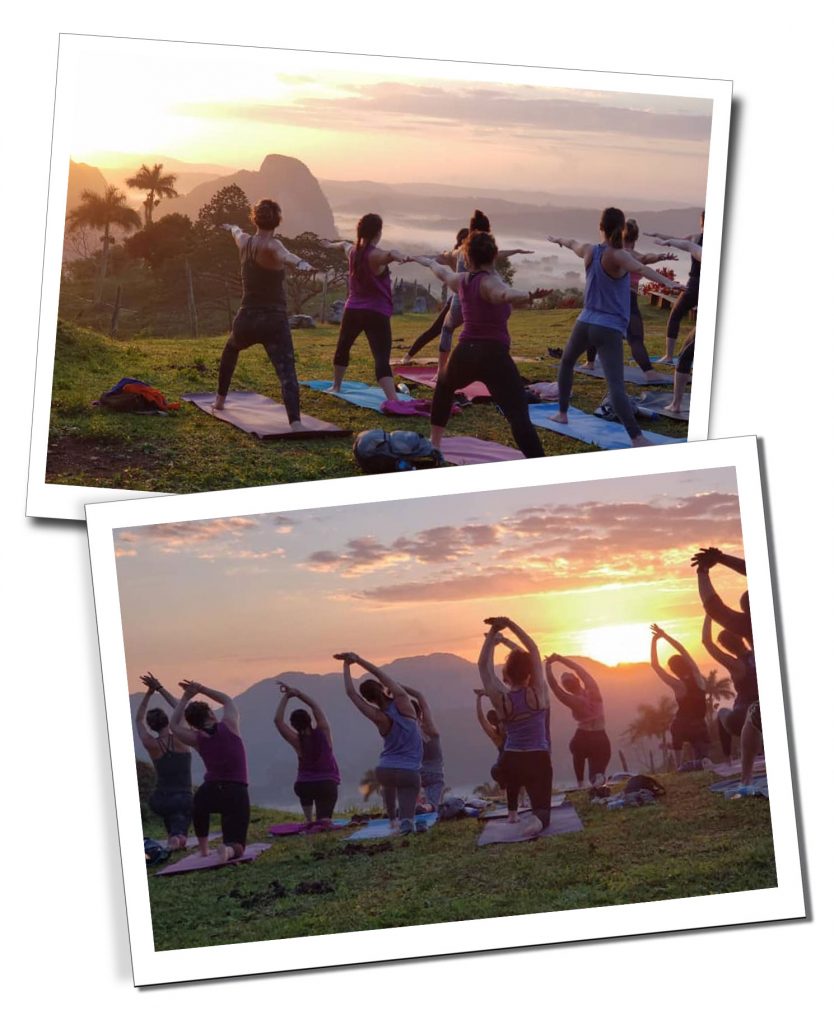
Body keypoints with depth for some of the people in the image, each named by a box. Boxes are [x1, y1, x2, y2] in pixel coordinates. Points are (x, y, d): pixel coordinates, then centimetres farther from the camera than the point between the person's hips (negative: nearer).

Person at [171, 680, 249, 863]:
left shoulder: (196, 739, 1)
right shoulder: (229, 725, -2)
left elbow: (174, 725, 21)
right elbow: (228, 700, 20)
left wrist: (185, 698, 19)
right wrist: (200, 689, 21)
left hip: (210, 793, 2)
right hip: (237, 794, -2)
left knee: (200, 801, 40)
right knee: (236, 845, 3)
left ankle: (203, 850, 33)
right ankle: (228, 850, -35)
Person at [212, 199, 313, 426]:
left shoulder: (244, 242, 6)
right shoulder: (271, 245, -12)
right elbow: (283, 255, -38)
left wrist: (233, 228, 58)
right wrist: (300, 263, -60)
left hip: (246, 320, 6)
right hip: (274, 322, -6)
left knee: (231, 349, 38)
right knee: (286, 372, -17)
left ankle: (220, 399, 49)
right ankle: (295, 423, -37)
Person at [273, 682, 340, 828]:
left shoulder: (297, 741, -12)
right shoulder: (323, 732, -7)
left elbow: (278, 720, -14)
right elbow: (315, 706, 2)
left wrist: (286, 697, -11)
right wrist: (297, 693, 0)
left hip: (305, 786, 0)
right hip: (328, 785, 0)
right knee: (324, 821, 2)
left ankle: (309, 820, 20)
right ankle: (322, 822, -33)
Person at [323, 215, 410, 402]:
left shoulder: (352, 250, 7)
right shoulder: (375, 255, -16)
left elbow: (344, 244, 34)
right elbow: (390, 253, -42)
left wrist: (332, 245, 57)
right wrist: (399, 257, -66)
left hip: (353, 310, 7)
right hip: (376, 314, -7)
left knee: (342, 348, 31)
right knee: (382, 359, -20)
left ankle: (336, 387, 47)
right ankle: (393, 400, -34)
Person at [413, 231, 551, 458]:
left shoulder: (462, 281, 13)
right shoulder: (489, 282, -8)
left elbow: (442, 272, 37)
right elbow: (505, 294, -35)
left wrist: (428, 261, 59)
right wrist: (528, 296, -52)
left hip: (464, 354, 6)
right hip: (494, 356, -6)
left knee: (444, 387, 39)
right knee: (519, 416, -15)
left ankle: (434, 444, 43)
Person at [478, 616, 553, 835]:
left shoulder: (501, 699, -10)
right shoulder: (538, 692, -9)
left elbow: (483, 666, -1)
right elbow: (533, 649, -3)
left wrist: (492, 635, -2)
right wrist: (510, 625, -5)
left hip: (511, 761, 2)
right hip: (539, 760, -2)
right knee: (541, 808, -1)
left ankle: (512, 812, 40)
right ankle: (537, 819, -36)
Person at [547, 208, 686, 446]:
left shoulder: (589, 251, 5)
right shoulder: (617, 257, -12)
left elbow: (572, 243, 30)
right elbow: (640, 269, -34)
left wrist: (557, 239, 53)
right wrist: (668, 282, -50)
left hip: (585, 323, 6)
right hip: (610, 330, -6)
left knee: (566, 362, 34)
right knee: (616, 385, -18)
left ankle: (562, 413, 40)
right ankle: (637, 437, -28)